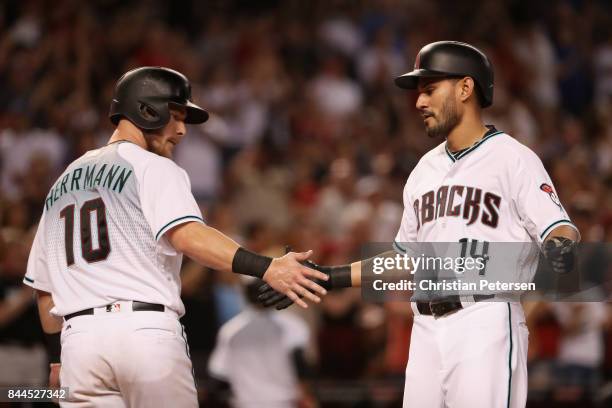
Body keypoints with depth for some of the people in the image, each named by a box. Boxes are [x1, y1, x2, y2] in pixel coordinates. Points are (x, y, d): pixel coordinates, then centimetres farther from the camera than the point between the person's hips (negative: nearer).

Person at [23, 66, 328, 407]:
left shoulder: (62, 184, 23)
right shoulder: (154, 168, 1)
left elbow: (45, 289, 25)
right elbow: (187, 236, -19)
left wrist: (58, 356, 34)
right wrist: (266, 268, -28)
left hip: (79, 337, 6)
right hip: (147, 331, -5)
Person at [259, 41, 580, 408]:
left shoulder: (512, 157, -2)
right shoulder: (425, 170, 20)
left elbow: (558, 227, -10)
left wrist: (561, 247, -33)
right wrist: (328, 277, 20)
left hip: (486, 324, -7)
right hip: (426, 331, 7)